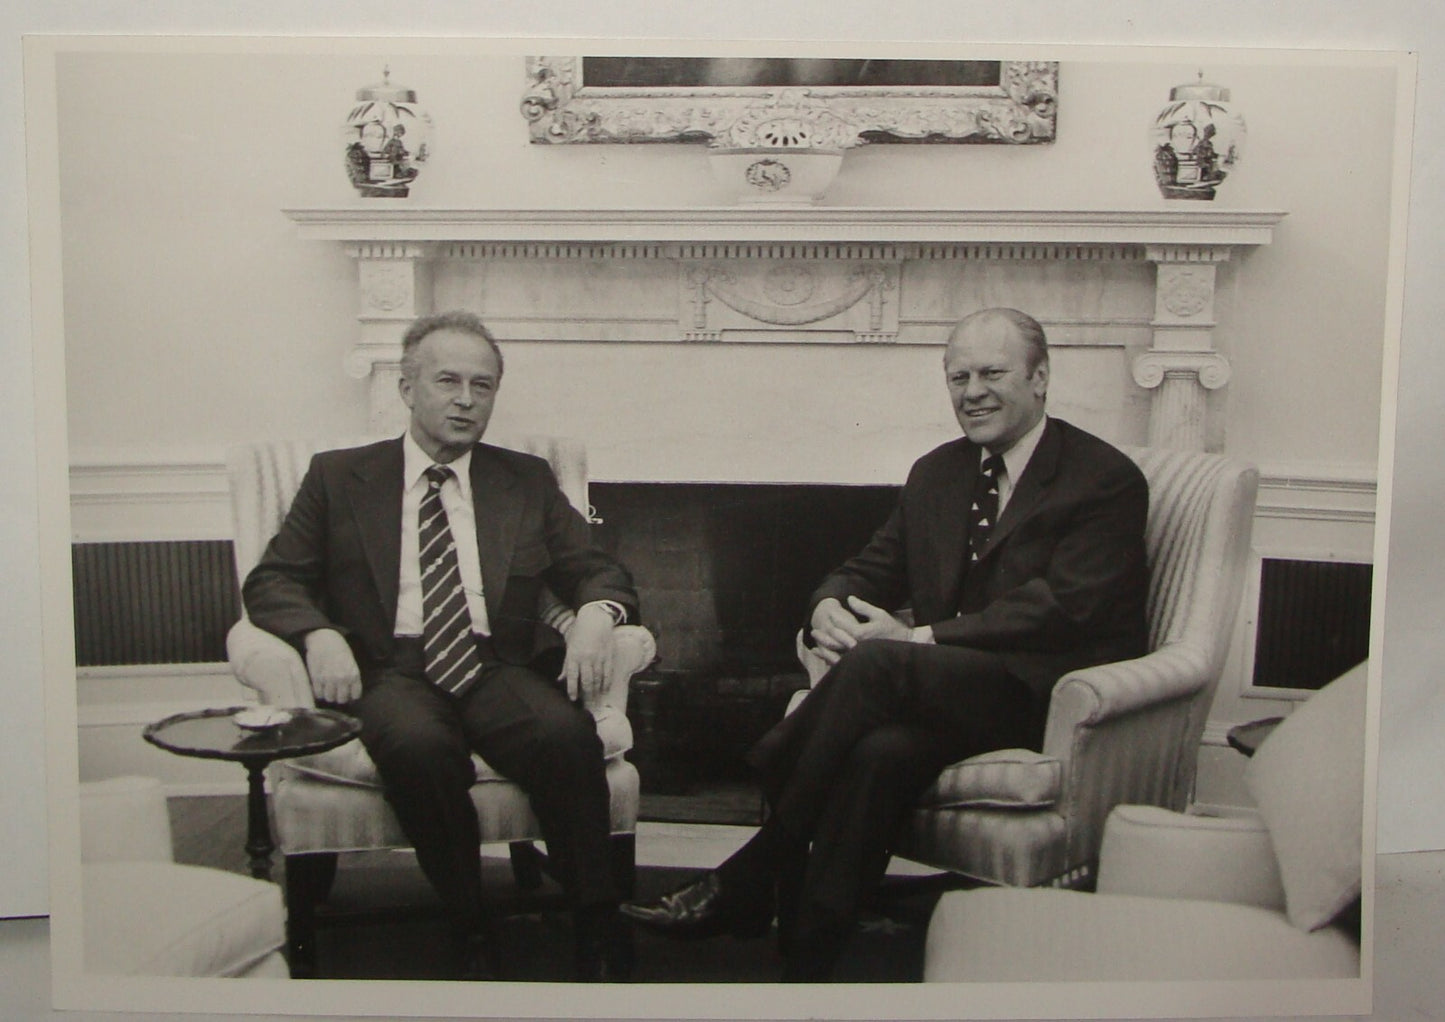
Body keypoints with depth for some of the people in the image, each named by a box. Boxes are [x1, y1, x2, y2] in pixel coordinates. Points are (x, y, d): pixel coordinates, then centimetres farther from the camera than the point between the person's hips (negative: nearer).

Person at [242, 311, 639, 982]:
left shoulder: (527, 482, 20)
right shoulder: (339, 478, 15)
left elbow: (598, 573, 17)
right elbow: (272, 581, 10)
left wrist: (597, 613, -8)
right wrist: (318, 634, -13)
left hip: (500, 669, 1)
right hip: (390, 670, -1)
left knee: (567, 732, -32)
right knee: (418, 744, -36)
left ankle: (598, 929, -18)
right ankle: (468, 929, -17)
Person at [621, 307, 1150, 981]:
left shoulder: (1107, 481, -2)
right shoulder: (935, 475, 20)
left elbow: (1066, 606, -15)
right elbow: (873, 570, 16)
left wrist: (921, 640, -21)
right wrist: (828, 607, -11)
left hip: (1050, 694, -5)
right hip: (946, 688, 5)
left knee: (877, 662, -31)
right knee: (881, 749, -32)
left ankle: (751, 882, -21)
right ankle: (805, 959, -30)